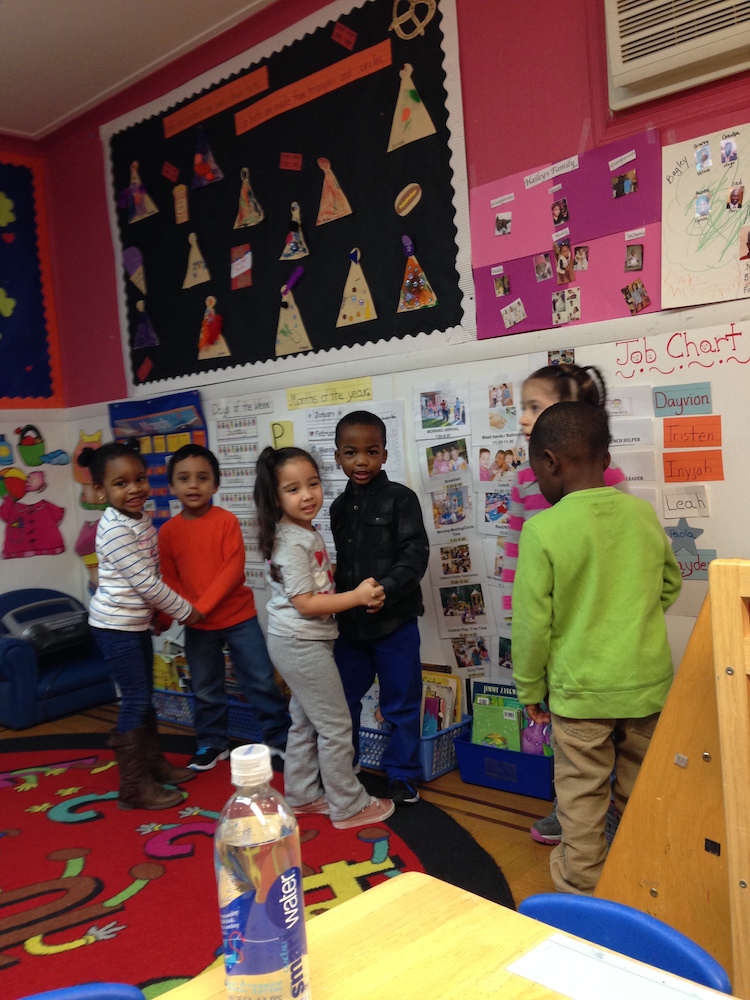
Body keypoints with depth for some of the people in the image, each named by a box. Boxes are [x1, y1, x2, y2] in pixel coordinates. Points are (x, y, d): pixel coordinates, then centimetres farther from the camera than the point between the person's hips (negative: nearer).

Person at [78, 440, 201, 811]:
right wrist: (184, 611, -13)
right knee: (135, 702, -3)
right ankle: (134, 787, 8)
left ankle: (153, 763, 33)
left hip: (137, 621, 8)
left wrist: (160, 611, 10)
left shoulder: (141, 517, 5)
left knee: (145, 697, 18)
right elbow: (144, 581, -22)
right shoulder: (114, 529, -22)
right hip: (116, 625, -8)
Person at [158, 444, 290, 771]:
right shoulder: (168, 531, -2)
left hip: (238, 616, -2)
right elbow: (170, 579, 2)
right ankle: (211, 744, 33)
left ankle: (279, 737, 22)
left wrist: (202, 605, -20)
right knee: (205, 690, 15)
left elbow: (234, 569, -15)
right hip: (197, 627, 2)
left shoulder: (226, 520, -10)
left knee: (261, 680, 5)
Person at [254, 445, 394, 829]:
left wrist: (358, 597, 2)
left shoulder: (307, 533, 9)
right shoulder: (292, 542, -21)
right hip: (302, 643, -10)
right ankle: (348, 806, 14)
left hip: (301, 643, 10)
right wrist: (357, 596, -20)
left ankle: (303, 796, 34)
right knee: (336, 726, 1)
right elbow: (306, 603, -23)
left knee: (305, 722, 20)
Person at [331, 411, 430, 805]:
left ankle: (402, 775, 26)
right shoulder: (339, 507, 9)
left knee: (400, 702, 8)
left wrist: (385, 589, -28)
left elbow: (415, 554, -17)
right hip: (350, 624, 5)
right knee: (342, 699, 15)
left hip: (395, 621, -5)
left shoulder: (400, 498, -9)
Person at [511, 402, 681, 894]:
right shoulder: (644, 514, -4)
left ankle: (582, 883, 28)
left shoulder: (542, 530, -19)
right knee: (641, 785, 20)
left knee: (581, 791, 13)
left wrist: (530, 688, -1)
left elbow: (532, 623, -13)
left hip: (580, 688, -4)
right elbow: (671, 582, 12)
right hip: (648, 682, 4)